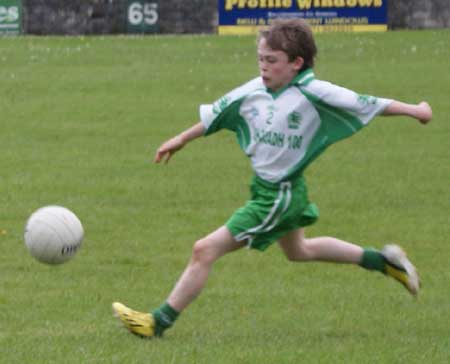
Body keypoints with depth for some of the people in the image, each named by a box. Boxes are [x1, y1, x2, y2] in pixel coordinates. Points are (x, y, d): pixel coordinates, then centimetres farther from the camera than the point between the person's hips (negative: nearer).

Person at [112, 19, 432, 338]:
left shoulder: (313, 93, -20)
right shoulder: (253, 91, -2)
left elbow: (364, 104, -13)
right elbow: (217, 115, 13)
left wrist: (413, 109, -5)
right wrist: (181, 140, 22)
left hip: (279, 196, -9)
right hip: (264, 187, 9)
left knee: (205, 250, -10)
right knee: (298, 251, 32)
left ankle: (160, 321, -1)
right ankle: (383, 260, 44)